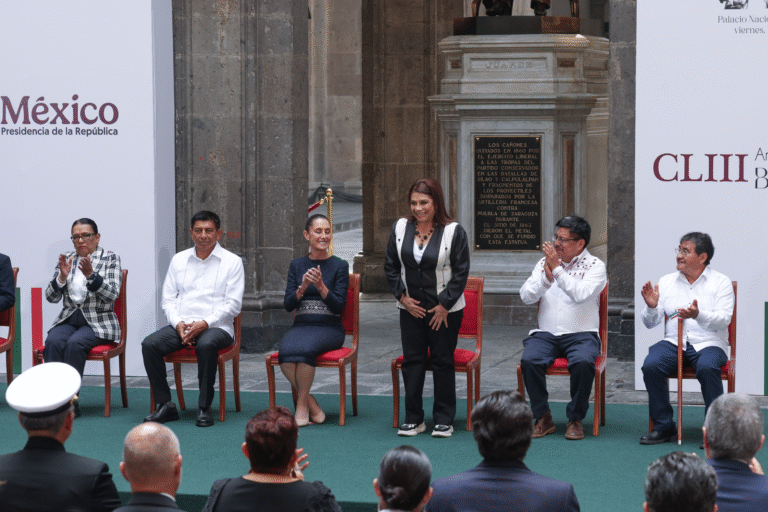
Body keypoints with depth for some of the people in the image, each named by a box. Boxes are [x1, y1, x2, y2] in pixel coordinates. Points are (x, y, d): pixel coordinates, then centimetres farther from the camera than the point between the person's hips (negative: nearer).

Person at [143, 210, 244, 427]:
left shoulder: (231, 262, 5)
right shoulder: (179, 260, 17)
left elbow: (233, 304, -3)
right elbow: (168, 298, 13)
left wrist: (204, 323, -16)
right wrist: (178, 323, -8)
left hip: (216, 326, -4)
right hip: (181, 325, 4)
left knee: (206, 344, -38)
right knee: (149, 344, -23)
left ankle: (204, 408, -27)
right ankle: (165, 405, -16)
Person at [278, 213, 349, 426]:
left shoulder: (339, 266, 5)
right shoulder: (297, 265, 13)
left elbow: (339, 306, -3)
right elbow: (288, 304, 5)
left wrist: (321, 286, -18)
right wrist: (302, 287, -13)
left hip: (329, 327, -2)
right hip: (301, 326, 3)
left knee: (304, 349, -35)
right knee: (286, 352, -32)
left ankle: (302, 404, -17)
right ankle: (311, 404, -17)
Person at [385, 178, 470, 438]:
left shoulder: (454, 232, -8)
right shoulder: (400, 228, 3)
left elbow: (461, 273, -7)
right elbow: (391, 267, 9)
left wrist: (444, 305, -9)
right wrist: (403, 297, -1)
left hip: (445, 309, -3)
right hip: (411, 308, 3)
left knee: (443, 362, 2)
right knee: (412, 360, 4)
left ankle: (444, 420, 11)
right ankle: (413, 419, 12)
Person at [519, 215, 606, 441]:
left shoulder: (595, 266, 1)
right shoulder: (544, 262, 14)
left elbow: (582, 294, -18)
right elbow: (526, 295, 3)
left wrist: (557, 269, -19)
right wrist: (546, 278, -14)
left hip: (581, 335, -3)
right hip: (545, 333, 3)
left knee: (582, 363, -34)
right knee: (529, 360, -28)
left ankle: (575, 419, -14)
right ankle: (543, 418, -12)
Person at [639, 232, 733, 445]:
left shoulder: (721, 282, 5)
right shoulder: (666, 282, 13)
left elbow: (724, 320, -10)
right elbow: (650, 323, 11)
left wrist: (698, 315, -28)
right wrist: (651, 307, -12)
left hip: (708, 343, -3)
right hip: (674, 341, 3)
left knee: (707, 367, -36)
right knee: (651, 365, -27)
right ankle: (663, 426, -15)